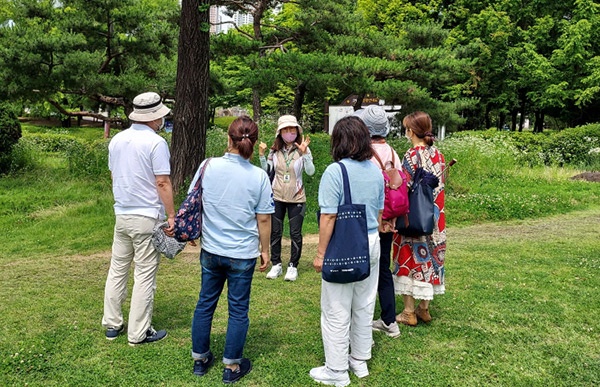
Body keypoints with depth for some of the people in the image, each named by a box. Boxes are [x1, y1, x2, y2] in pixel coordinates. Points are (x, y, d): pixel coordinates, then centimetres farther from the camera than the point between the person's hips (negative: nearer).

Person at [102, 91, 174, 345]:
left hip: (121, 215, 7)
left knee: (117, 270, 16)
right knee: (144, 276, 2)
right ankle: (138, 333, 10)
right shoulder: (155, 143, -13)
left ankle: (112, 324, 25)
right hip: (147, 217, -7)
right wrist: (171, 215, -12)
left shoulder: (116, 140, 9)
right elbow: (163, 183, -16)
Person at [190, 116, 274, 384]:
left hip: (211, 251, 3)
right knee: (238, 309, 11)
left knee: (205, 303, 17)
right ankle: (232, 366, 23)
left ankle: (200, 358, 32)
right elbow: (263, 220, -7)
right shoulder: (259, 177, -13)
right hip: (242, 254, -2)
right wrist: (265, 250, 7)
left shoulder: (208, 166, -8)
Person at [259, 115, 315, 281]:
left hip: (296, 198, -3)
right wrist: (261, 155, -10)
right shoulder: (275, 150, 1)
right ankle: (276, 265, 25)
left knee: (295, 233, 5)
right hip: (277, 197, 3)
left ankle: (293, 266, 19)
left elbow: (311, 172, -21)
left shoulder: (302, 150, -10)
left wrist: (304, 153, -31)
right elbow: (267, 170, 3)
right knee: (275, 232, 10)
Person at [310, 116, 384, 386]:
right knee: (364, 306, 18)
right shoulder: (376, 171, 4)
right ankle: (360, 361, 34)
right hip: (371, 243, 7)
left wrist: (320, 253, -12)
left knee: (336, 312, 6)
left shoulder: (335, 171, -17)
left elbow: (328, 217, -19)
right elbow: (379, 212, 11)